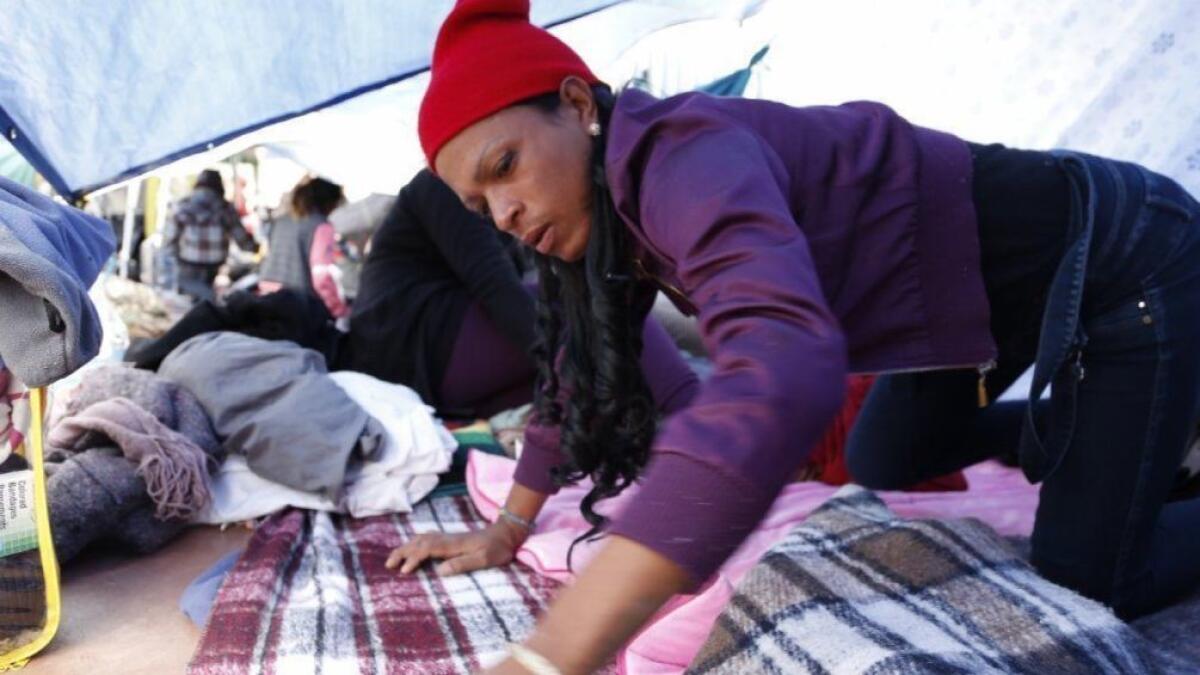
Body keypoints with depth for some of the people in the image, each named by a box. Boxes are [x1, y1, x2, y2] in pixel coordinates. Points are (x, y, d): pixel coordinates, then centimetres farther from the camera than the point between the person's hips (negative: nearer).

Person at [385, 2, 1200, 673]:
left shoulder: (683, 157, -34)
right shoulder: (615, 199, -5)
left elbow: (782, 372, -53)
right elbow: (583, 372, 7)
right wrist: (506, 529, 5)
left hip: (1121, 261, -8)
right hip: (989, 290, 8)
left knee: (1087, 578, -2)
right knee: (881, 467, 21)